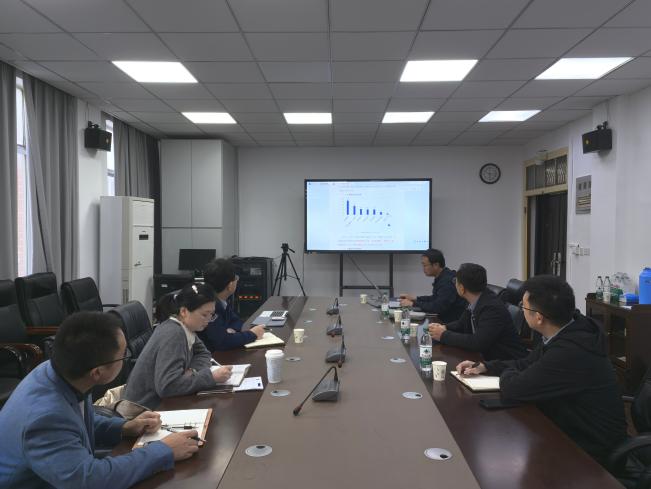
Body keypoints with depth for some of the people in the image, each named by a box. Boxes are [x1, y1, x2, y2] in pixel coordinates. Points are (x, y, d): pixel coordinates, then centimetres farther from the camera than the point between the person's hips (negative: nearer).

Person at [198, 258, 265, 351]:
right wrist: (252, 334, -16)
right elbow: (222, 341, -28)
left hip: (219, 352, 7)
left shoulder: (221, 300, -2)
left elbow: (236, 320, 11)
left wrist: (231, 330, -11)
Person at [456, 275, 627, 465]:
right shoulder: (569, 329, -5)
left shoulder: (571, 351, -34)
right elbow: (527, 364, 11)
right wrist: (484, 367, 2)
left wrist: (507, 373, -3)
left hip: (589, 447, -7)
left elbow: (511, 390, -24)